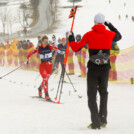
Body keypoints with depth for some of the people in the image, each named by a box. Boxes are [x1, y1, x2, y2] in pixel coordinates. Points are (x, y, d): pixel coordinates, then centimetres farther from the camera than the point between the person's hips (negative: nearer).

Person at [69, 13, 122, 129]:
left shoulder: (89, 35, -7)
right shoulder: (109, 34, -1)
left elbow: (76, 48, -2)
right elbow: (119, 36, 23)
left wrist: (71, 40, 17)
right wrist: (110, 26, 30)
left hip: (93, 68, -2)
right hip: (105, 68, 2)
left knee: (92, 95, 4)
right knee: (103, 93, 21)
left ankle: (96, 122, -6)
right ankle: (103, 119, 17)